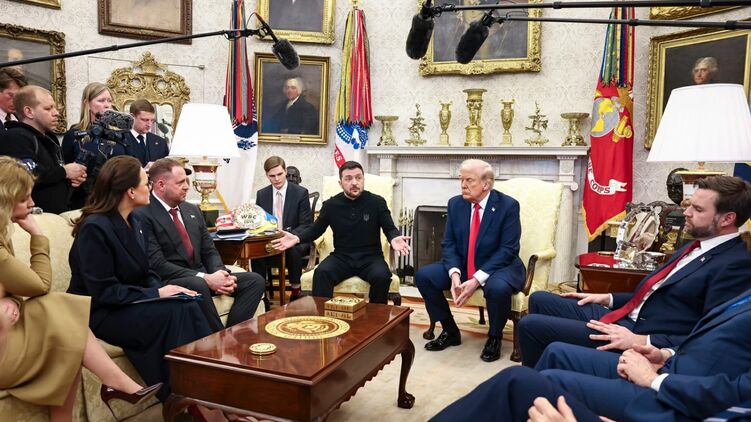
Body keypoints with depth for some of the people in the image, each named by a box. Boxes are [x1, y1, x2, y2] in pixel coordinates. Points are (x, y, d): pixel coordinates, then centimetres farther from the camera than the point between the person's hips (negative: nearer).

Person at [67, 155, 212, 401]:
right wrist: (156, 294, -20)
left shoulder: (134, 222, 8)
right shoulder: (94, 227, -18)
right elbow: (104, 292, -20)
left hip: (130, 305, 7)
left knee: (188, 307, -21)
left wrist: (162, 288, -8)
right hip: (100, 313, -7)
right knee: (176, 312, -29)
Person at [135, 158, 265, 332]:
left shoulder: (192, 210, 14)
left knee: (255, 280, -9)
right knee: (198, 285, -38)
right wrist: (205, 278, -23)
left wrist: (220, 274, -9)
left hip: (200, 277, 7)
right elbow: (157, 264, -17)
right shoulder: (143, 215, -9)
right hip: (168, 282, -7)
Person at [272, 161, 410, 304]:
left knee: (382, 276, -31)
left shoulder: (377, 202, -1)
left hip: (370, 257, -1)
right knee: (321, 273, -30)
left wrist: (394, 238, -24)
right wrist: (296, 238, -8)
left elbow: (389, 228, 2)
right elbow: (315, 229, 12)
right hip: (341, 257, 1)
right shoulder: (330, 205, 4)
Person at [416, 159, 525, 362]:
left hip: (499, 267, -5)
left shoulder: (508, 206, -14)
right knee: (423, 275, -13)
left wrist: (477, 279, -28)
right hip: (462, 266, 5)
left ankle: (494, 337, -5)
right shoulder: (455, 203, -1)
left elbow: (508, 250, -19)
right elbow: (449, 244, 0)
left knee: (498, 288, -38)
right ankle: (450, 331, 6)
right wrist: (454, 273, -21)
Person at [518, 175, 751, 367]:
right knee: (539, 300, 13)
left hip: (642, 336, -10)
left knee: (531, 324, -15)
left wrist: (641, 341, -25)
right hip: (622, 317, 10)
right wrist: (608, 298, 11)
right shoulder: (695, 247, 14)